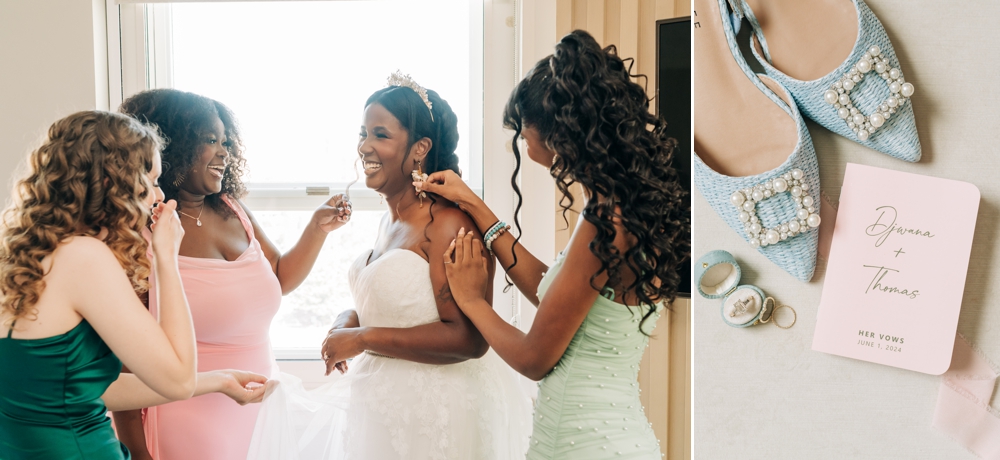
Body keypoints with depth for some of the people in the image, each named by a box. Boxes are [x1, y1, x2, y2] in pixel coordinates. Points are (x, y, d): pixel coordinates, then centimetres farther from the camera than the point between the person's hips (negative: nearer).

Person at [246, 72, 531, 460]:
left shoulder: (448, 224, -20)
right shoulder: (390, 221, 9)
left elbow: (469, 338, -27)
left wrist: (363, 338, -20)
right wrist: (348, 322, 2)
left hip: (434, 412, -9)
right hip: (383, 405, 9)